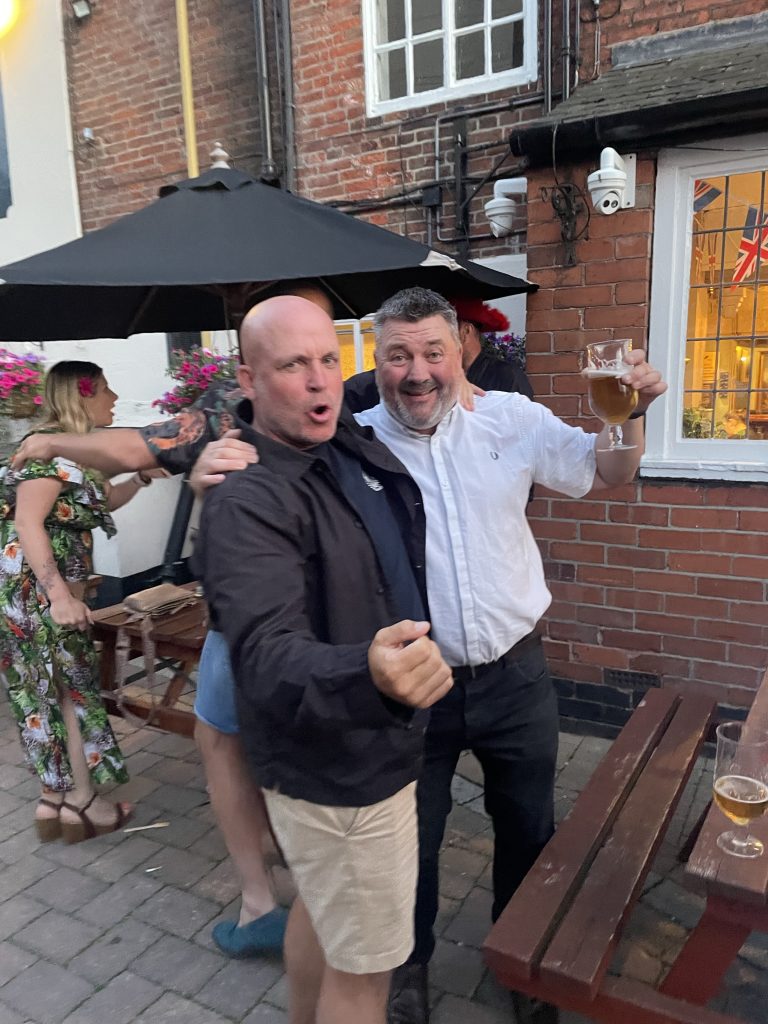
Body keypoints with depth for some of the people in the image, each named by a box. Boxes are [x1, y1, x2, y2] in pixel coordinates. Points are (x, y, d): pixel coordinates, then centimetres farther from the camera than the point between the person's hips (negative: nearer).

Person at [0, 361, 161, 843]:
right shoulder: (49, 448, -17)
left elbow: (103, 501, 23)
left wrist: (143, 477, 7)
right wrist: (59, 596, -27)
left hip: (58, 584, 9)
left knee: (55, 690, 14)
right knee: (73, 685, 2)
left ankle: (56, 797, 26)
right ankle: (81, 797, 16)